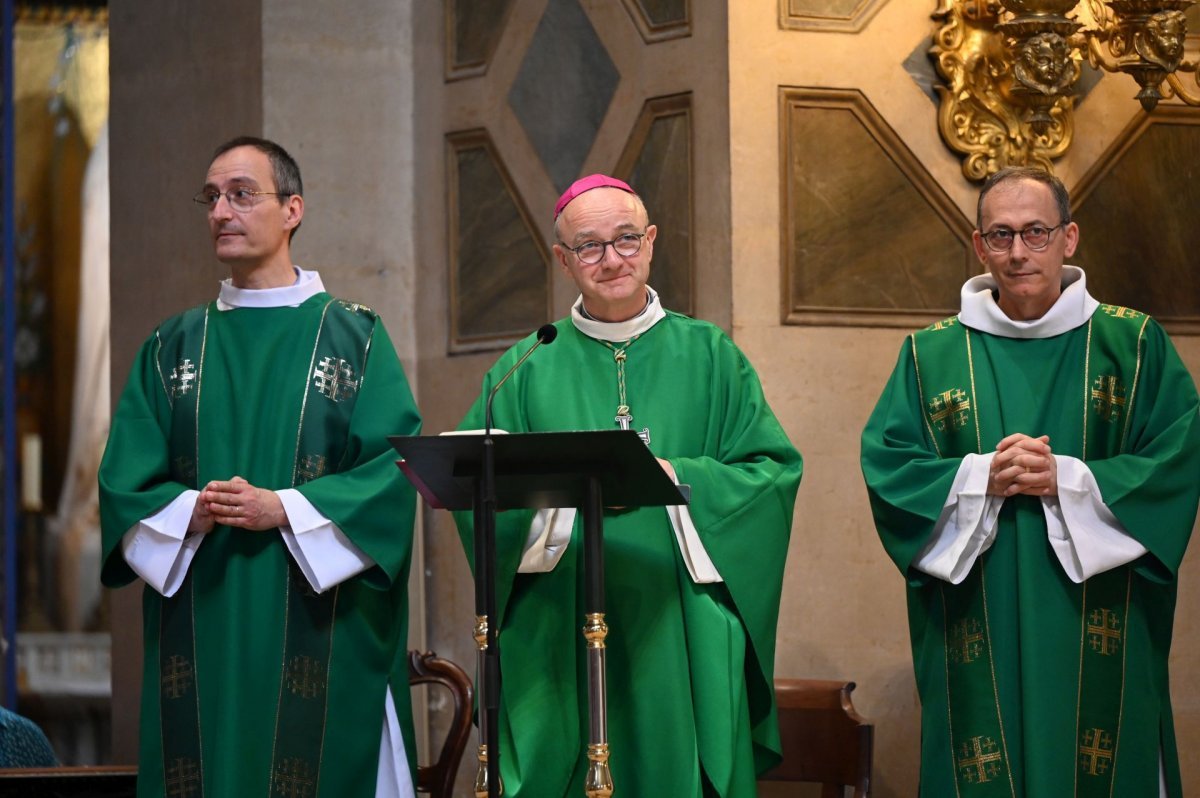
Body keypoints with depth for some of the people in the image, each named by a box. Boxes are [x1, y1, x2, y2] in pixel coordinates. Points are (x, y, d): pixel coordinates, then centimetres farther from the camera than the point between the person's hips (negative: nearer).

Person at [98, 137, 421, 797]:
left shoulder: (355, 339, 5)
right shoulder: (172, 347, 13)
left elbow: (394, 469, -6)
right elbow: (125, 482, 6)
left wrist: (284, 508, -17)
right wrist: (190, 513, -14)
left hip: (317, 634, -2)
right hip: (201, 633, 2)